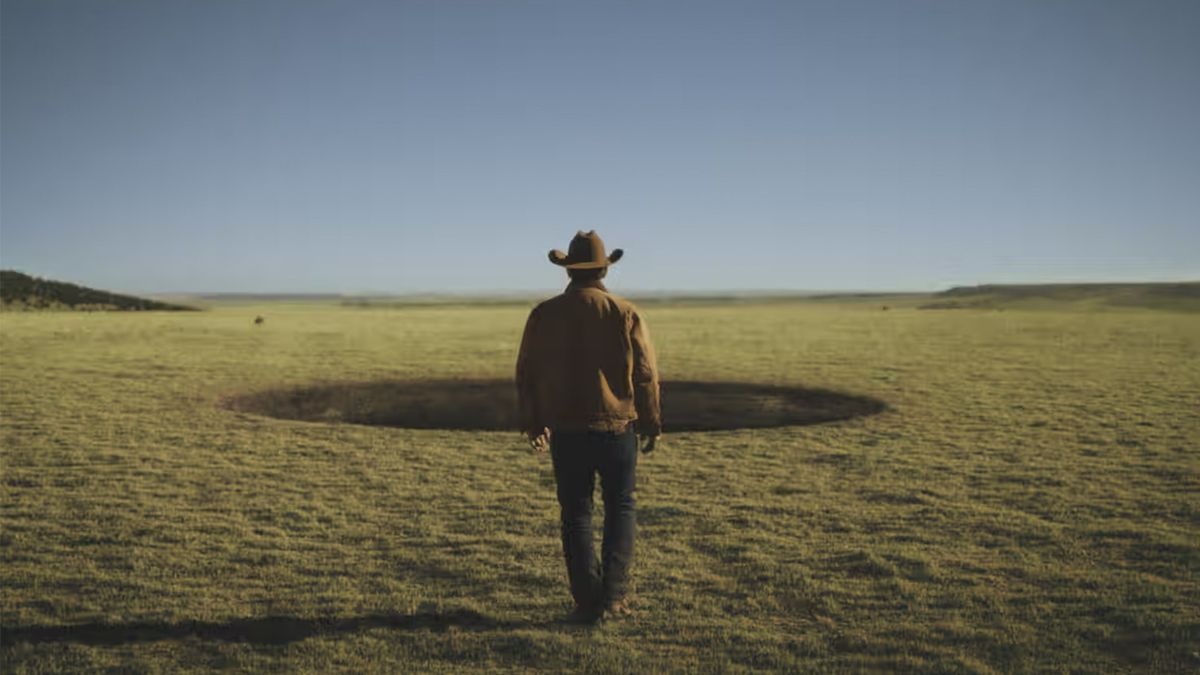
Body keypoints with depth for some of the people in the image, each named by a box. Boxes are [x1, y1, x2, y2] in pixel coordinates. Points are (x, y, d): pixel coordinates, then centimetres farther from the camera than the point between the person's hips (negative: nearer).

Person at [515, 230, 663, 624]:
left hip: (565, 430, 1)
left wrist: (533, 424, 14)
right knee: (620, 508, 15)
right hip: (617, 428, -1)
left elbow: (527, 374, 2)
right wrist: (652, 424, 8)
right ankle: (613, 593, 9)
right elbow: (646, 374, -4)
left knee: (576, 514, 11)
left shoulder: (544, 314, -1)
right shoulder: (625, 314, -5)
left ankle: (587, 601, 12)